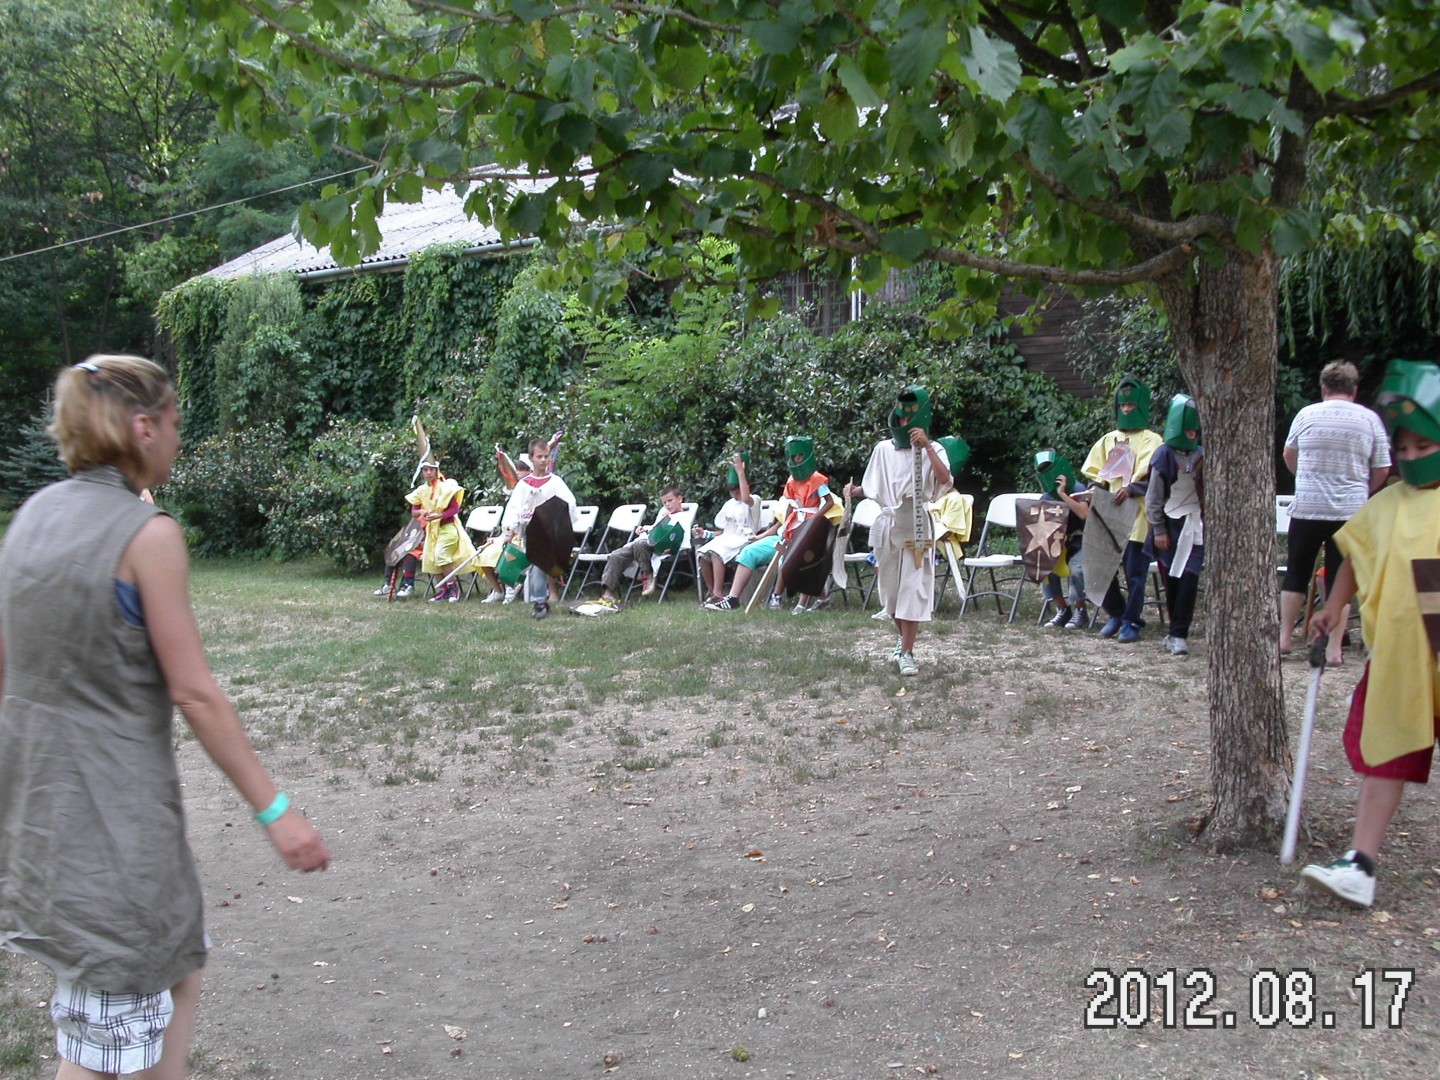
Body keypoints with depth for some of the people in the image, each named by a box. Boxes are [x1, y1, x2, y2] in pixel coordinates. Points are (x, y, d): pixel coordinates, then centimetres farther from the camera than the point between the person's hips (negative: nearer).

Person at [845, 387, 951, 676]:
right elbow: (871, 489, 13)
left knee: (913, 588, -7)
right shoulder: (883, 448, 6)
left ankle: (906, 652, -3)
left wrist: (927, 446, -26)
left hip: (916, 525, -4)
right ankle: (904, 637, 35)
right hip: (887, 524, 4)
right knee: (890, 587, 12)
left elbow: (944, 478, -24)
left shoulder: (932, 449, -4)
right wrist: (855, 491, -7)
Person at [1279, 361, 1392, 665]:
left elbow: (1289, 456, 16)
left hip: (1306, 508, 0)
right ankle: (1334, 649, 5)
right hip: (1350, 512, 0)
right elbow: (1381, 471, 4)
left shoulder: (1306, 415, 1)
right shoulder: (1370, 420, 0)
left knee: (1296, 575, 12)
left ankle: (1284, 638, 15)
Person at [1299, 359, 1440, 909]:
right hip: (1395, 655, 3)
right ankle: (1360, 865, 5)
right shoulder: (1387, 504, 5)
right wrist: (1334, 608, 4)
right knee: (1384, 751, 4)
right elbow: (1357, 557, 13)